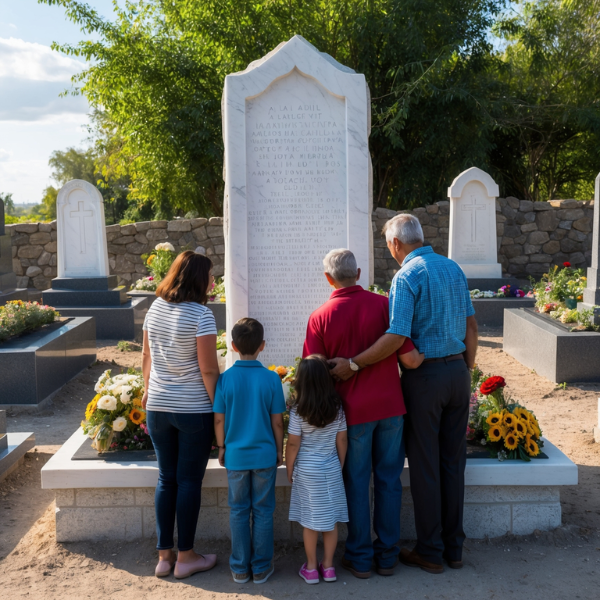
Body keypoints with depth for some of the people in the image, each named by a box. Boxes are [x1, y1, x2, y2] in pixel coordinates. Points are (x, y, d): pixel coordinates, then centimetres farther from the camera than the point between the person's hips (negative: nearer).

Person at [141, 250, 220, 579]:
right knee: (189, 481, 6)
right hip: (194, 410, -5)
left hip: (158, 407, 6)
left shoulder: (155, 308, 3)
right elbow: (208, 370, -16)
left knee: (166, 479, 14)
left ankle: (164, 555, 22)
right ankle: (186, 557, 17)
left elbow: (146, 357, 11)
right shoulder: (200, 314, -15)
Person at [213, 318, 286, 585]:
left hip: (236, 455, 1)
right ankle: (261, 568, 19)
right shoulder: (271, 379, -10)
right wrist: (279, 450, 9)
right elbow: (277, 422, -5)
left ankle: (240, 569, 21)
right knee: (263, 512, 10)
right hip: (265, 455, -1)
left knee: (238, 512, 12)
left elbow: (219, 420, -3)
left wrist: (222, 447, 12)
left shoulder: (225, 379, -8)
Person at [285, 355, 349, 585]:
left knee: (310, 521, 7)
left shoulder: (298, 411, -12)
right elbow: (342, 440, 1)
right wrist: (340, 466, 14)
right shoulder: (337, 407, -4)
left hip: (306, 471, -2)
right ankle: (328, 566, 20)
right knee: (331, 519, 10)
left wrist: (289, 469, 5)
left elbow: (293, 444, -9)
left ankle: (311, 567, 17)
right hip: (332, 470, 2)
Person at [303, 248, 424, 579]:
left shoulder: (319, 318, -7)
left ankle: (359, 558, 21)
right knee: (389, 481, 13)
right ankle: (387, 555, 23)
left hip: (353, 411, -1)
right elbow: (410, 358, -9)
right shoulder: (384, 304, -6)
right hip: (390, 405, 1)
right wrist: (427, 354, 12)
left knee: (357, 484, 11)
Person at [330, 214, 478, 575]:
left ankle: (430, 552, 15)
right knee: (453, 463, 14)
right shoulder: (454, 268, 9)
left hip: (425, 376, -7)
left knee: (425, 466, 4)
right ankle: (454, 548, 24)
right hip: (457, 372, 7)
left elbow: (396, 338, -24)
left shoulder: (407, 277, -14)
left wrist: (352, 365, -17)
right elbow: (471, 326, 12)